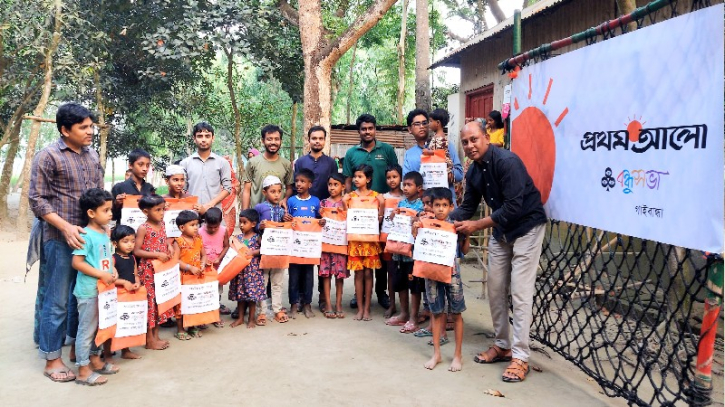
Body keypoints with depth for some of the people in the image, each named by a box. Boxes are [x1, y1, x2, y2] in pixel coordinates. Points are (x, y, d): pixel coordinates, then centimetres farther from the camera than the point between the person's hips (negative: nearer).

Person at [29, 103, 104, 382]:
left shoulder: (92, 156, 11)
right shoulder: (48, 156, -8)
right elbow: (37, 199, -10)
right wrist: (66, 227, -19)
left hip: (90, 235, 6)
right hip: (61, 239, -6)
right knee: (57, 300, 2)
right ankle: (52, 359, 15)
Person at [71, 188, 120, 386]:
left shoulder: (105, 233, 9)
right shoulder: (86, 235, -18)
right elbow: (77, 262, -21)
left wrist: (113, 270, 1)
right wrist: (101, 274, -22)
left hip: (103, 289, 9)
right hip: (89, 290, -9)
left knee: (100, 327, 20)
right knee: (87, 329, 1)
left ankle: (95, 361, 35)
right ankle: (83, 371, 11)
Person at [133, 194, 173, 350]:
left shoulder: (162, 225, 7)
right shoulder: (143, 229, -13)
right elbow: (136, 251, -16)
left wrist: (169, 247, 0)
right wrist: (157, 254, -22)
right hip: (148, 270, -7)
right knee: (150, 301, 0)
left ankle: (156, 336, 24)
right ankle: (149, 340, 10)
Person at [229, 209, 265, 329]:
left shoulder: (257, 237, -6)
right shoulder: (238, 237, 6)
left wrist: (253, 252, -21)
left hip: (253, 270, -4)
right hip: (239, 269, 4)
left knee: (252, 294, 3)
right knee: (240, 293, 11)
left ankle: (251, 319, 17)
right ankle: (240, 318, 25)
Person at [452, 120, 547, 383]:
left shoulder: (507, 162, -24)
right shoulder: (473, 172, 0)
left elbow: (513, 207, -29)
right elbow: (468, 207, 5)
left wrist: (477, 226, -26)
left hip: (527, 227, -8)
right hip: (501, 229, 8)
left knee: (520, 293, -8)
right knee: (495, 289, 9)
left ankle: (520, 357, 1)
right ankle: (503, 345, 23)